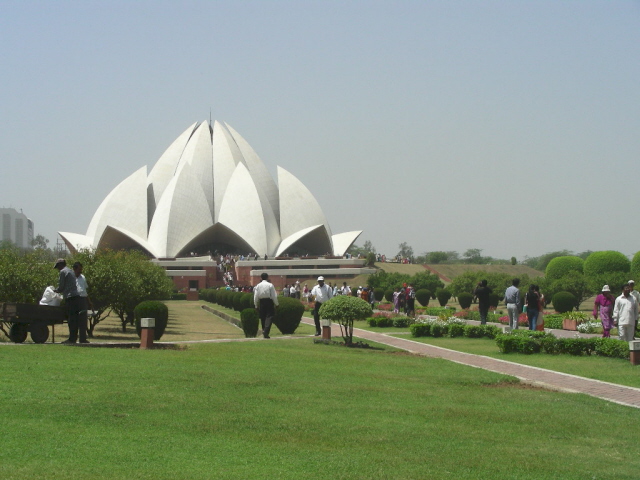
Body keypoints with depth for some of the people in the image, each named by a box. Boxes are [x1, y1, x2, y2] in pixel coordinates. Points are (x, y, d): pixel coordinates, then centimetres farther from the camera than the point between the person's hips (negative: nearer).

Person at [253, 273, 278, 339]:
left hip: (261, 302, 4)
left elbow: (256, 297, 3)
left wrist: (256, 305, 11)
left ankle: (264, 331, 20)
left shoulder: (258, 286, 2)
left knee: (262, 317, 15)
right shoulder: (270, 285, -8)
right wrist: (276, 304, 3)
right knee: (269, 317, -3)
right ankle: (266, 332, -17)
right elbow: (274, 296, -8)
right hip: (269, 301, -4)